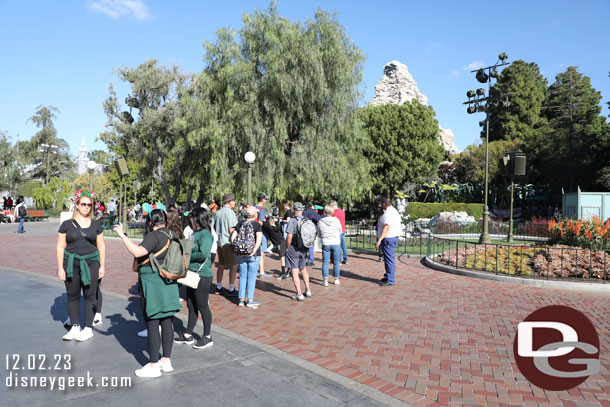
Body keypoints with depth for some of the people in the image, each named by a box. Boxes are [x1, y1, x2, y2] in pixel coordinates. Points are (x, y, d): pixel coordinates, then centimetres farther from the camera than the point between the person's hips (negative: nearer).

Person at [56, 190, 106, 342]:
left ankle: (88, 328, 11)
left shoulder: (95, 224, 8)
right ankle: (75, 327, 18)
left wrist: (102, 266, 3)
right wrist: (60, 268, -3)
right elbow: (60, 247, 3)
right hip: (71, 264, 0)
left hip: (91, 263, 0)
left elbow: (101, 246, 9)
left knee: (90, 295, 1)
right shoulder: (67, 224, 4)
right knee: (72, 295, 5)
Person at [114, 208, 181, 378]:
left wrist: (122, 235, -23)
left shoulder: (154, 236, -16)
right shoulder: (173, 235, 8)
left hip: (153, 282, -8)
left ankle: (153, 366, 8)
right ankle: (166, 361, 21)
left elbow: (137, 252, -30)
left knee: (152, 324, 0)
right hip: (168, 282, 8)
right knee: (166, 322, 12)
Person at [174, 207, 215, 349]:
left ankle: (207, 337, 17)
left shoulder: (205, 234, -16)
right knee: (191, 306, 17)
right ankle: (188, 335, 29)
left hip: (202, 275, -9)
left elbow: (204, 254, -27)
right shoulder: (195, 233, 12)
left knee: (202, 306, 3)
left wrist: (188, 257, -15)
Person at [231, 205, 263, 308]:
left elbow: (233, 237, -1)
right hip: (253, 255, -4)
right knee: (251, 277, 5)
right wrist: (254, 251, -19)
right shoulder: (257, 225, -7)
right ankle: (250, 300, 10)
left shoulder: (240, 224, 4)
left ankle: (241, 300, 16)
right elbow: (259, 239, -20)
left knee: (242, 276, 12)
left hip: (241, 254, 4)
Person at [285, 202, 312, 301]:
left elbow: (289, 236, -20)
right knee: (303, 269, 23)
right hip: (304, 249, 6)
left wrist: (287, 248, -8)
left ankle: (299, 294, 2)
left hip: (293, 248, -6)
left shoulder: (292, 221, -15)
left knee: (295, 271, 1)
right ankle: (308, 291, 31)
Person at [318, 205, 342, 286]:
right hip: (336, 243, 0)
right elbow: (340, 232, 7)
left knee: (325, 262, 5)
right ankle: (336, 279, 19)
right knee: (336, 262, 10)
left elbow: (319, 235, 5)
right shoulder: (336, 220, -6)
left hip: (325, 244, 0)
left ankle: (326, 280, 2)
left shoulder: (320, 222, -5)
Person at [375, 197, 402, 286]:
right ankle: (388, 276, 30)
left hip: (388, 239, -11)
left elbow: (386, 228, -27)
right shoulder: (394, 211, 14)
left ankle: (390, 280, -1)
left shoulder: (388, 213, -19)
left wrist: (379, 240, -30)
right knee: (388, 258, 19)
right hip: (392, 238, 11)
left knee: (389, 259, -6)